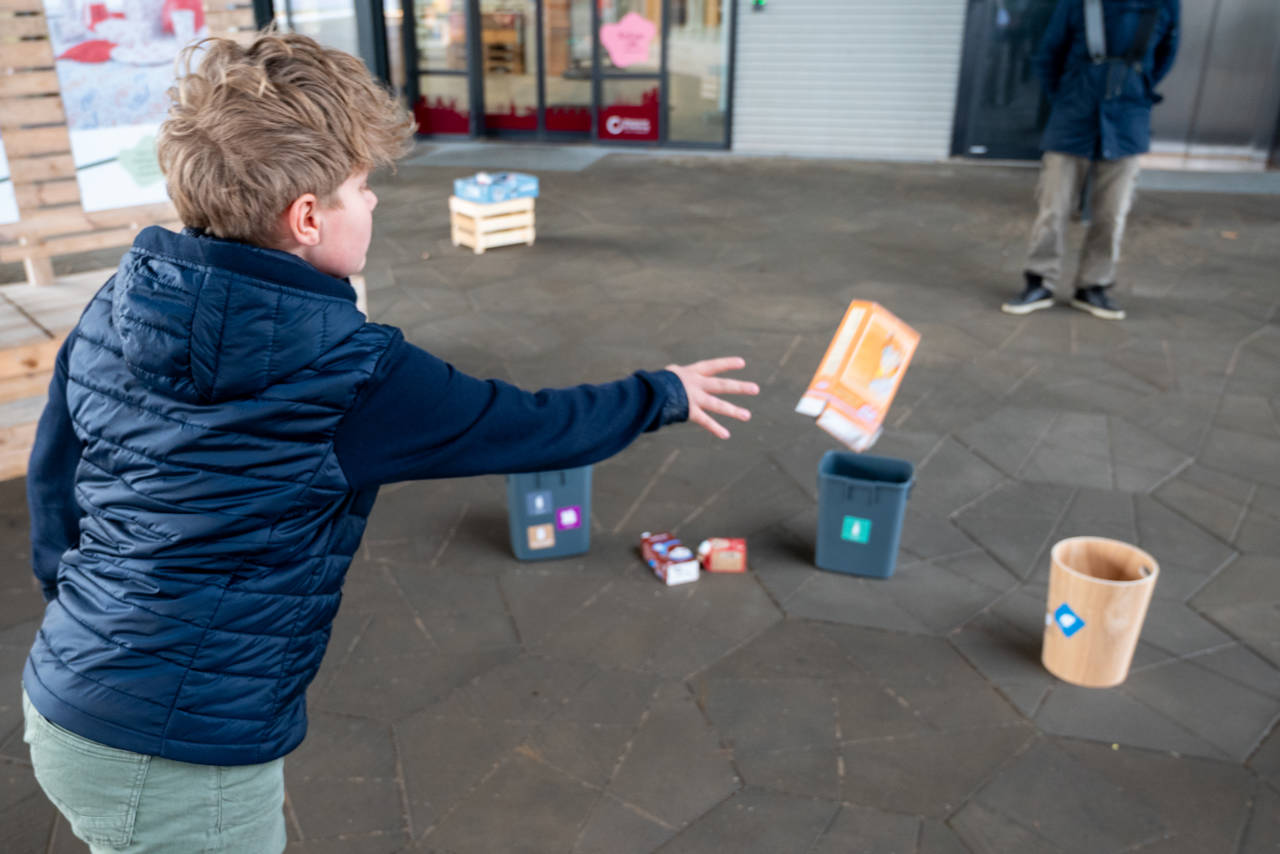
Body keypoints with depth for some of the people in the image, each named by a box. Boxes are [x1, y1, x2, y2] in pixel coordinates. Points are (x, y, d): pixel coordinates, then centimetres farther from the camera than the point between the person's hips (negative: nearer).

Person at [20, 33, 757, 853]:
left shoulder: (114, 309, -3)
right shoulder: (350, 373, -23)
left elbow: (53, 483, 7)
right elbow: (531, 428, -11)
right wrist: (664, 393, 6)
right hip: (181, 761, -7)